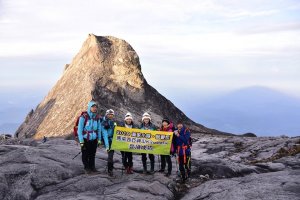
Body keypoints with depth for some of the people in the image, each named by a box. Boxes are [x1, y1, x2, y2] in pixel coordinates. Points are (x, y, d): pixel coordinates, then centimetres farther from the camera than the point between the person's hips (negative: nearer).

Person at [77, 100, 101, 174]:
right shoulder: (83, 117, -12)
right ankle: (87, 168, 20)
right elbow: (80, 129, -10)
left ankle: (92, 167, 27)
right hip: (86, 140, -4)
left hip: (94, 140, 4)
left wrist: (99, 139, 9)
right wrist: (81, 140, -12)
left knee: (92, 154, 12)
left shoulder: (96, 118, 5)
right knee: (85, 155, 4)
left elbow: (98, 129, 12)